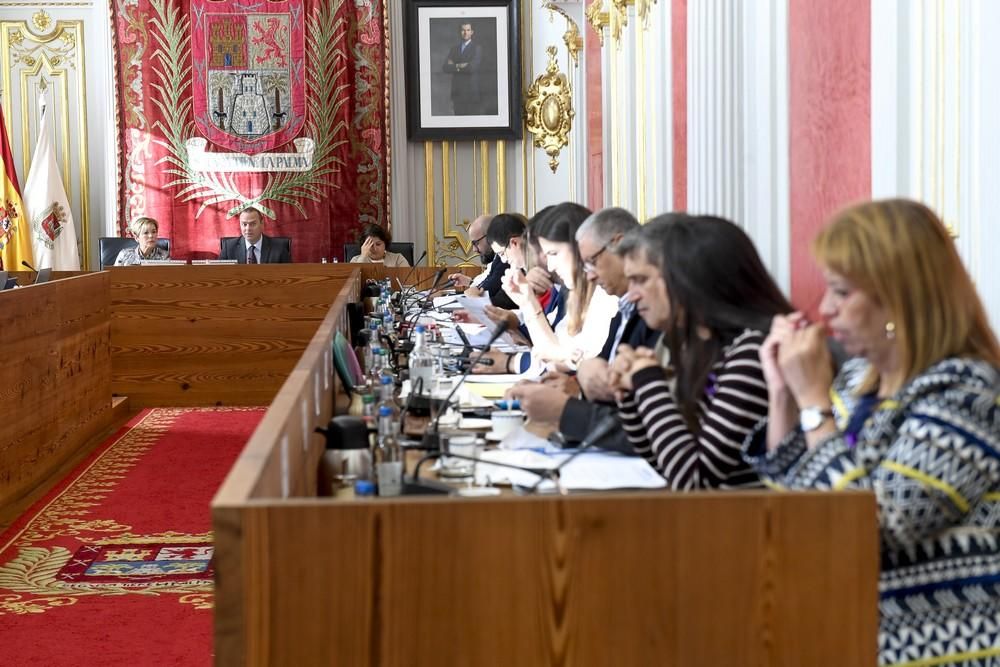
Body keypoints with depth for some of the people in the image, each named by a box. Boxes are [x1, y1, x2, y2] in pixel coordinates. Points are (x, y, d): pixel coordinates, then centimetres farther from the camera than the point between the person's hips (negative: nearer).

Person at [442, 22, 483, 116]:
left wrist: (456, 66, -4)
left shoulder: (477, 48, -1)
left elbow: (473, 67, -15)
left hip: (471, 91, -4)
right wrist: (460, 66, -10)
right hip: (457, 92, 4)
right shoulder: (454, 49, 15)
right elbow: (446, 68, 3)